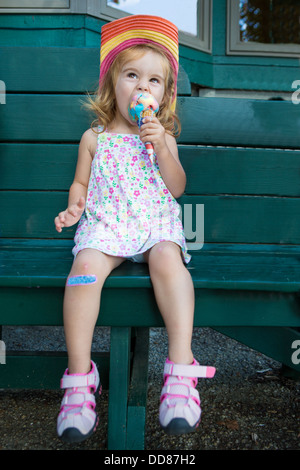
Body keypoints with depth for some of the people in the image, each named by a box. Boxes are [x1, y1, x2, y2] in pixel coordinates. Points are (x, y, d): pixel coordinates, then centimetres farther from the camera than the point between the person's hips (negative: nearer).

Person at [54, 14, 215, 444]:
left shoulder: (163, 136, 15)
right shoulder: (94, 137, 15)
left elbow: (177, 188, 5)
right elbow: (81, 183, 19)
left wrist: (161, 146, -8)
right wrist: (75, 205, -3)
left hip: (155, 222, 1)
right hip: (104, 222, 0)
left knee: (168, 259, -34)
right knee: (86, 266, -30)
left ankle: (181, 365, -34)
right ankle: (80, 377, -25)